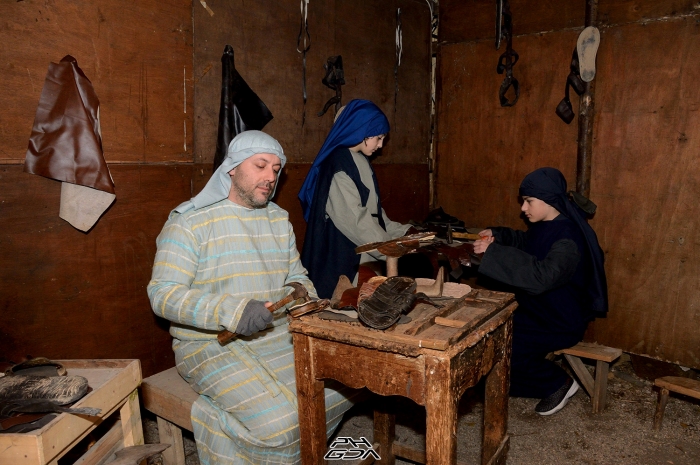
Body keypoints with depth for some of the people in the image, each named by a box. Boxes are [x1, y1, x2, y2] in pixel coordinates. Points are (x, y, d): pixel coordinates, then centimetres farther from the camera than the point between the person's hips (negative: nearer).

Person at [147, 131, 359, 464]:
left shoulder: (279, 219, 10)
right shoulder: (189, 221, -10)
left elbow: (297, 276, 16)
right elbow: (162, 294, -16)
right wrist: (230, 312, -30)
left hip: (276, 334, 7)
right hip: (211, 344, -6)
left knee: (345, 381, -5)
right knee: (277, 419, -26)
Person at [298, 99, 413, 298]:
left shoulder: (360, 162, 13)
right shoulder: (340, 166, -16)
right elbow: (355, 221, -20)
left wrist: (404, 232, 9)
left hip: (364, 257, 9)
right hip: (345, 259, -9)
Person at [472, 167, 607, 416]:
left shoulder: (569, 237, -28)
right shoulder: (545, 225, 0)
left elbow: (543, 276, -43)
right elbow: (524, 242, 21)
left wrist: (494, 252, -40)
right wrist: (496, 236, 2)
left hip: (560, 322, -9)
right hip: (536, 308, 9)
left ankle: (558, 382, 6)